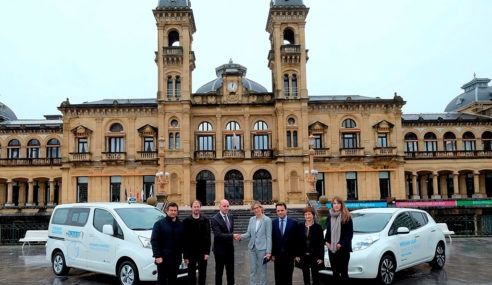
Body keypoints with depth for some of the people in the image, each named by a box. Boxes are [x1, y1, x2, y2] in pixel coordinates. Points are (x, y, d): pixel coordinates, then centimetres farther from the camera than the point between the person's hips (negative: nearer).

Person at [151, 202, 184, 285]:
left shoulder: (180, 225, 9)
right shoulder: (159, 224, -3)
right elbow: (154, 241, -8)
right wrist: (157, 256, -15)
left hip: (176, 259, 4)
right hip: (163, 258, -4)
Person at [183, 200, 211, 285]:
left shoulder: (205, 221, 3)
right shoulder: (186, 222, -2)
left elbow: (208, 238, 2)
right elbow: (184, 240, -2)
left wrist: (207, 252, -6)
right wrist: (185, 256, -7)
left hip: (203, 253, 1)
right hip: (191, 253, -1)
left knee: (202, 275, 9)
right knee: (191, 275, 7)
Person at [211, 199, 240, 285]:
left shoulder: (231, 217, 5)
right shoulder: (215, 219, -17)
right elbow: (218, 235, -25)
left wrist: (235, 236, -7)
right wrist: (232, 236, -31)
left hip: (230, 249, 6)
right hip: (220, 249, -6)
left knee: (230, 271, 16)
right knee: (219, 271, 8)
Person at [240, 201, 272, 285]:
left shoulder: (267, 220, -7)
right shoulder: (251, 219, 9)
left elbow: (269, 236, -8)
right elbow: (248, 234, 9)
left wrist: (268, 251, -12)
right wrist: (241, 236, -12)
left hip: (262, 248, -5)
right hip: (252, 248, 5)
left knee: (262, 270, 5)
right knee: (252, 270, 10)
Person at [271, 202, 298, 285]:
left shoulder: (293, 222, -1)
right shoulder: (273, 222, 3)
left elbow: (296, 240, -1)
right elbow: (272, 239, 3)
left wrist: (296, 254, -5)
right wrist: (272, 253, -1)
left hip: (289, 254, -1)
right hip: (277, 255, 1)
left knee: (288, 278, 8)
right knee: (278, 276, 7)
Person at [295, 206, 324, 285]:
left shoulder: (318, 227, -4)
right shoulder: (300, 226, 3)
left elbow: (321, 243, -4)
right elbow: (297, 241, 4)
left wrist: (321, 257, -9)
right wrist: (297, 255, -1)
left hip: (314, 256, -2)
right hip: (303, 256, 2)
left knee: (315, 275, 6)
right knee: (305, 276, 11)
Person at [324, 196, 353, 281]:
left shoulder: (347, 217, -4)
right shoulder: (329, 217, 11)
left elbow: (350, 233, -7)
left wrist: (341, 244, -16)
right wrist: (326, 241, 0)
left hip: (343, 249, -5)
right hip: (331, 249, 5)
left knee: (344, 272, 0)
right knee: (335, 272, 10)